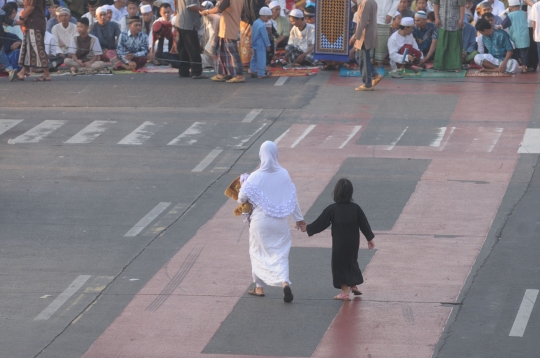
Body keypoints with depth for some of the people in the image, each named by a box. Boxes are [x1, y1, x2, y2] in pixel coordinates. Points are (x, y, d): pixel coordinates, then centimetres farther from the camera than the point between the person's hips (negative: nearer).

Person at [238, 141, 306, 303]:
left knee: (258, 253, 17)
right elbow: (293, 198, 3)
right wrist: (299, 218, 14)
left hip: (260, 220, -2)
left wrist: (242, 202, 18)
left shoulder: (255, 177, -14)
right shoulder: (284, 174, -4)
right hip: (280, 221, 2)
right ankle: (285, 282, -16)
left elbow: (242, 197, -7)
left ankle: (259, 287, 24)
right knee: (280, 253, 7)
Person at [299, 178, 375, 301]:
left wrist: (307, 228, 8)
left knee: (340, 265, 6)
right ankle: (354, 285, 30)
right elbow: (364, 224, 0)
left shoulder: (331, 209, -14)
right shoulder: (355, 208, -6)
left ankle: (345, 292, 8)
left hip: (339, 244, -4)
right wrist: (370, 238, 11)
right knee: (352, 262, 24)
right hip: (353, 243, 4)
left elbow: (320, 224, -7)